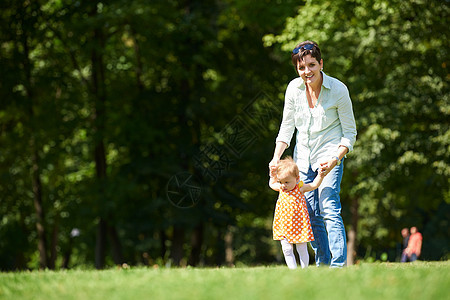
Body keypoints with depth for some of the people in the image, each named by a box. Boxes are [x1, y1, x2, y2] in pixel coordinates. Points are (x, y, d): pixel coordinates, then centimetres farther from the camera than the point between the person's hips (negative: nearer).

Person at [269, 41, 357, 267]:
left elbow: (350, 132, -8)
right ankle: (322, 262, 14)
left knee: (329, 209, -18)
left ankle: (338, 264, -19)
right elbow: (286, 127, 6)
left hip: (330, 156, -4)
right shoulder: (294, 88, -4)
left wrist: (335, 159, -22)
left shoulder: (338, 90, -14)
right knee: (311, 214, 4)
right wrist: (276, 157, -7)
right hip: (303, 157, 5)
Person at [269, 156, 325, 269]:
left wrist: (320, 175, -5)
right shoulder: (281, 189, 5)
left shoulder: (300, 188, -4)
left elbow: (314, 185, 6)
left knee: (302, 249, 4)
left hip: (298, 225, -3)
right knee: (287, 250, -1)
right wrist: (273, 175, 15)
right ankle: (293, 270, 7)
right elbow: (271, 184, 26)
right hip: (284, 226, 3)